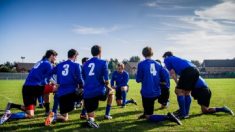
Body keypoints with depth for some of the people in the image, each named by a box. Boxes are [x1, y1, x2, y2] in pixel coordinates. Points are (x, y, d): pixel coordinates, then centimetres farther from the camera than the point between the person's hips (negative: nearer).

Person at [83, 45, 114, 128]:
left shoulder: (85, 64, 14)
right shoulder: (103, 63, -1)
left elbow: (84, 79, 16)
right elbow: (106, 81, -6)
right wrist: (106, 84, 15)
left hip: (87, 94, 4)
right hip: (99, 91, -3)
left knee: (91, 117, 18)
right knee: (111, 91, 31)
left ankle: (91, 119, -18)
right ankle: (107, 114, 28)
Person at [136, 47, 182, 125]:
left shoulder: (141, 64, -9)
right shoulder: (158, 64, 6)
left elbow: (138, 80, -6)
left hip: (147, 93, -6)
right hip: (157, 93, 6)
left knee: (149, 117, 3)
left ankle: (167, 117, -20)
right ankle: (145, 114, 38)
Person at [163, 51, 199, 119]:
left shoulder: (167, 60, 18)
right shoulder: (176, 58, 38)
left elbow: (172, 73, 8)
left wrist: (177, 84, 11)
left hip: (187, 71, -8)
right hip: (195, 70, 8)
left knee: (180, 92, 1)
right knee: (187, 93, 16)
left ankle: (183, 114, 0)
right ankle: (186, 113, 20)